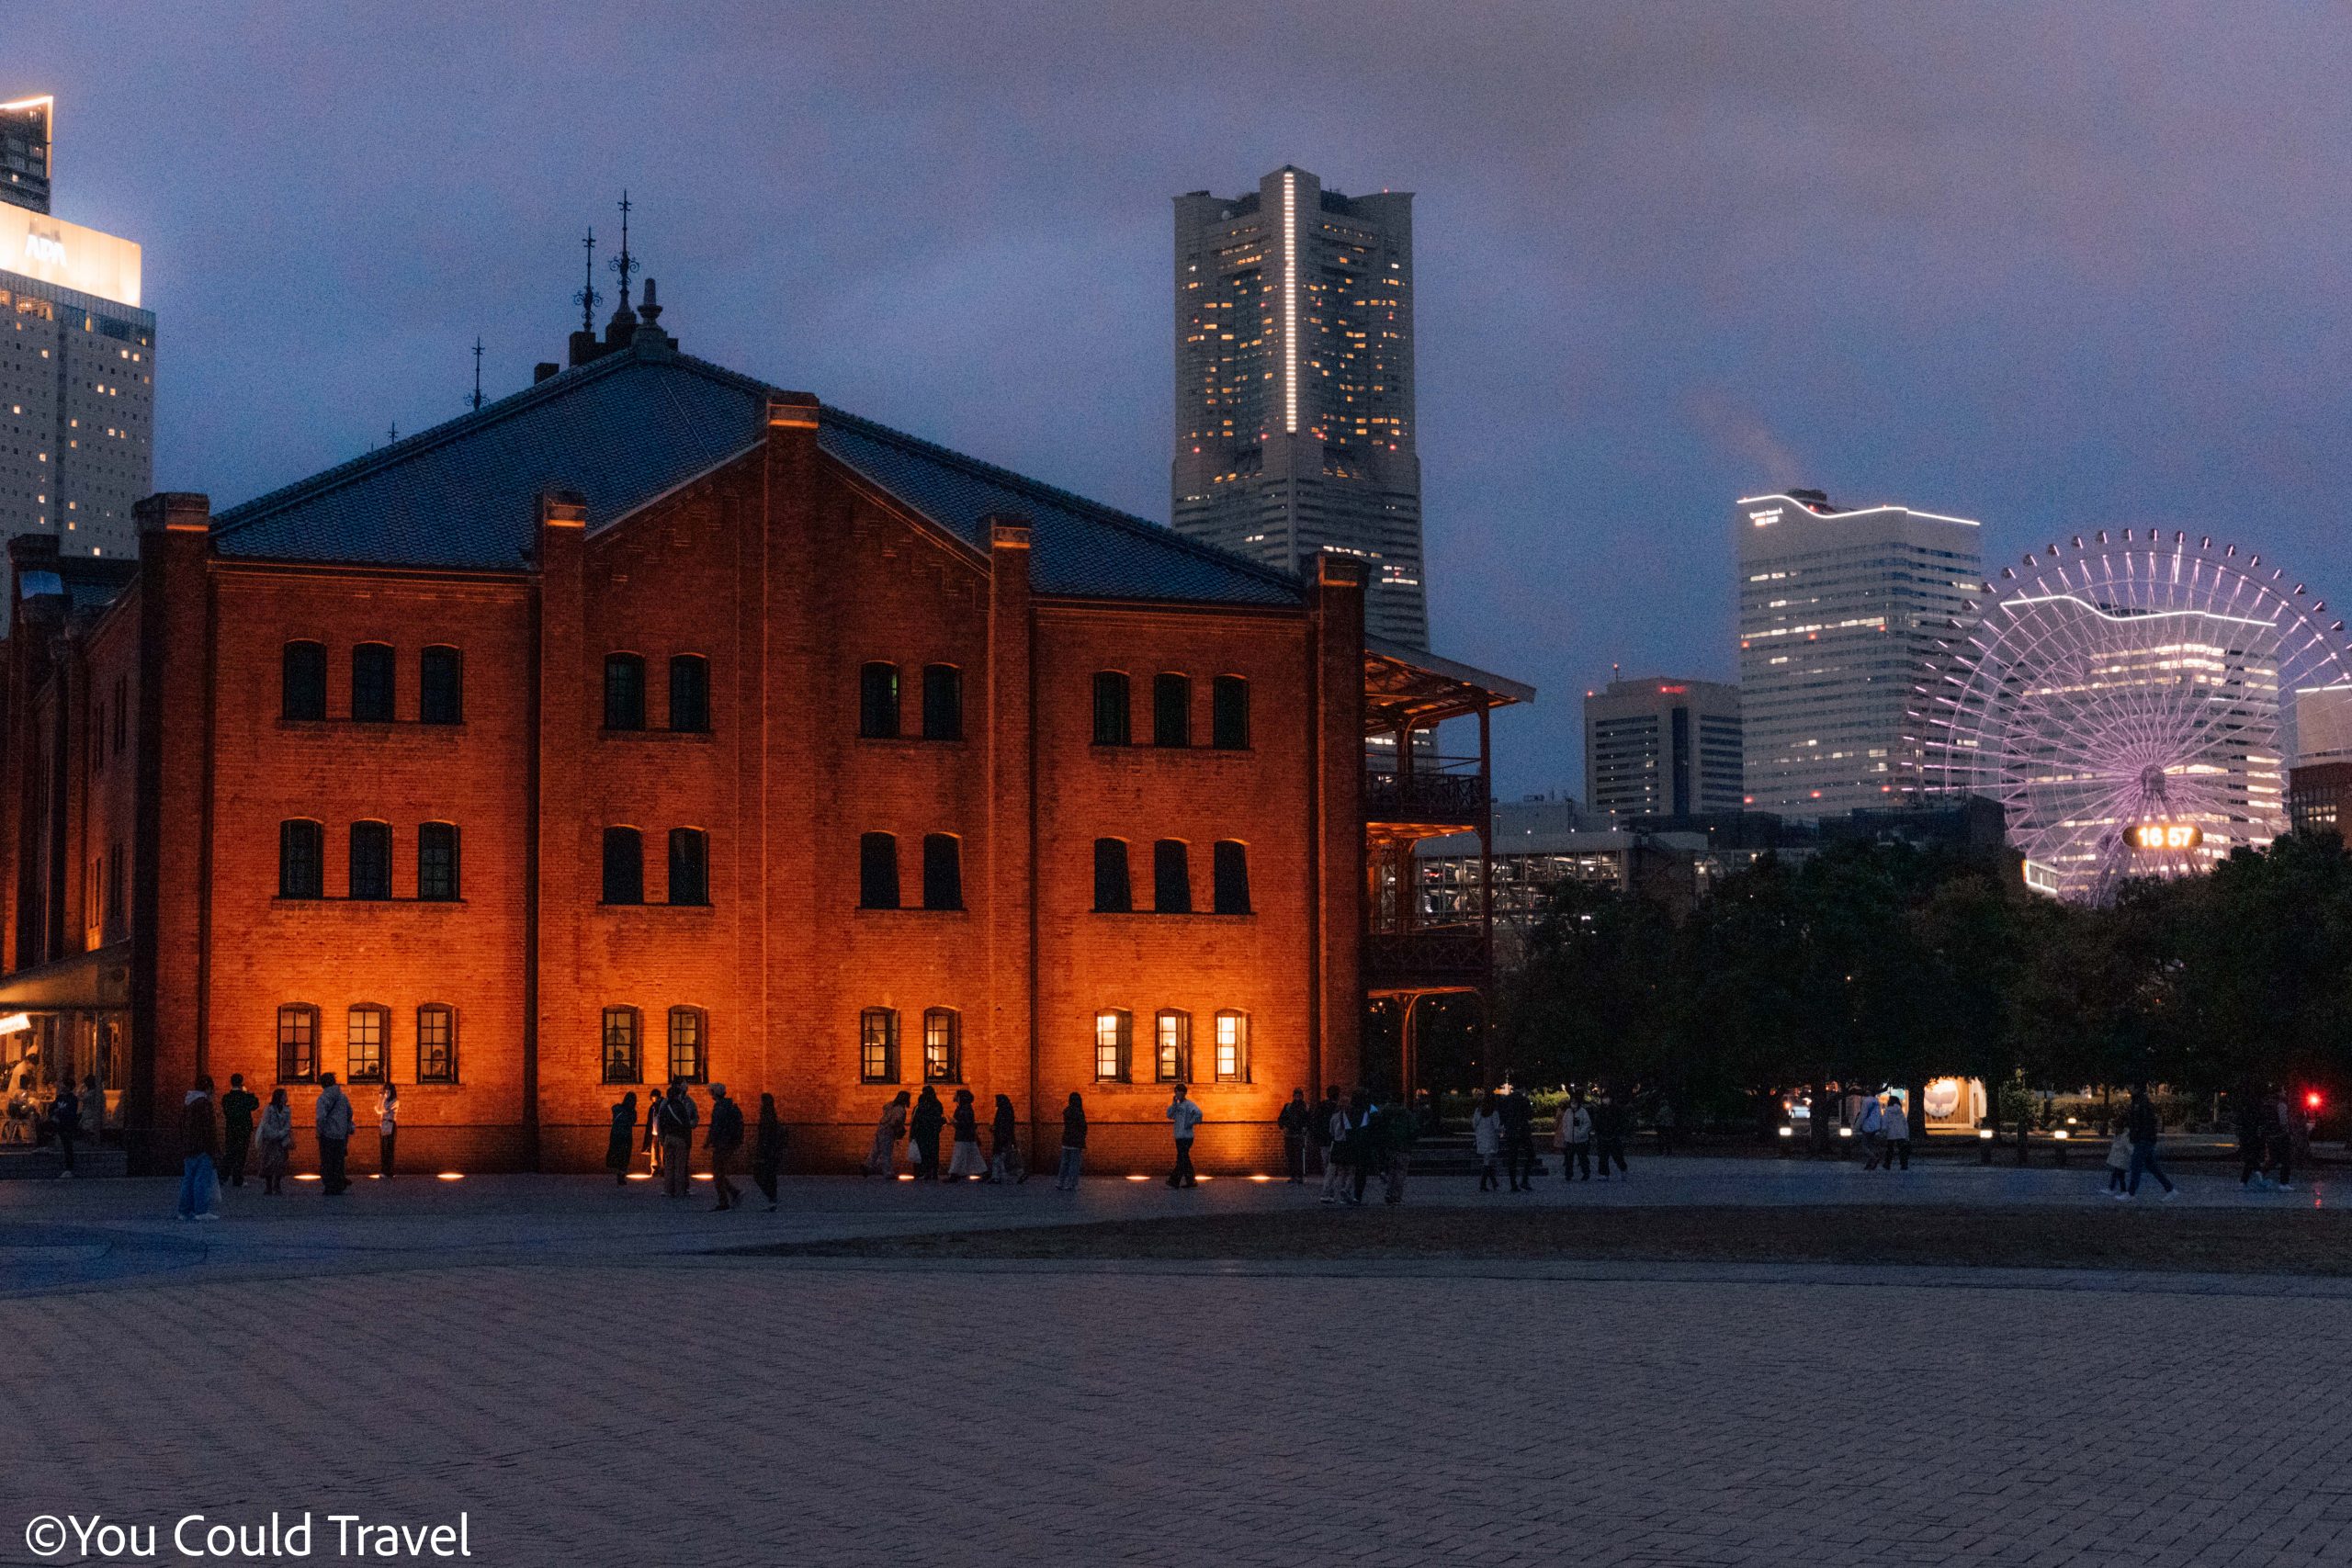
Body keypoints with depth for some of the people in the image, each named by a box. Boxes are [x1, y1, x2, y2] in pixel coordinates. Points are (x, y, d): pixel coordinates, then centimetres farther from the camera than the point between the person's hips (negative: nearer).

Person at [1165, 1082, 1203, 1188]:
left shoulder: (1189, 1104, -9)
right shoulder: (1177, 1105, 16)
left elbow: (1198, 1113, -24)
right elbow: (1169, 1115, 7)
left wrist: (1190, 1124, -19)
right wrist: (1174, 1103, -1)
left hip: (1186, 1136, -9)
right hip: (1179, 1136, 9)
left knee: (1182, 1159, -9)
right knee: (1184, 1159, 11)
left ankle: (1175, 1181, -12)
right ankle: (1190, 1181, 14)